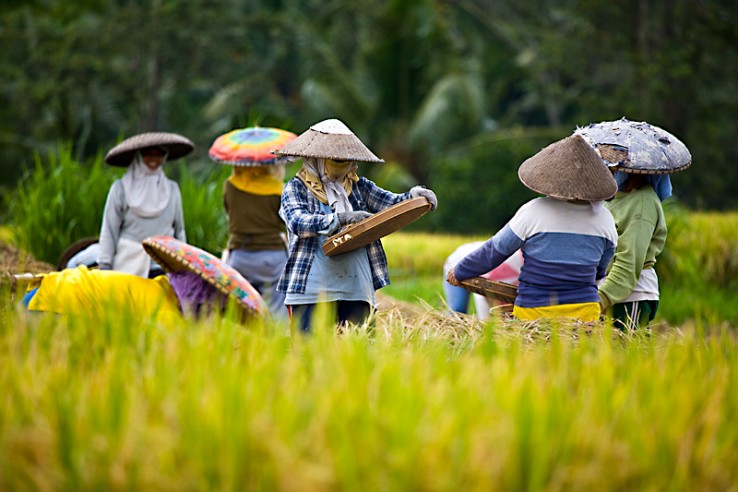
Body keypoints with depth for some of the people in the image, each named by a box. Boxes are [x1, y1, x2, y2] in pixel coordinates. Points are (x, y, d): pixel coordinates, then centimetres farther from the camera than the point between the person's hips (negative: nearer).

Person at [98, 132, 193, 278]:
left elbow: (179, 231, 17)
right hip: (129, 263, -2)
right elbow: (109, 231, 3)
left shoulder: (172, 189, 11)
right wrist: (104, 267, -1)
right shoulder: (121, 188, 3)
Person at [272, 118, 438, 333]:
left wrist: (413, 195, -13)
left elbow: (392, 203, 9)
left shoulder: (358, 187, 16)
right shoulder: (296, 188, 3)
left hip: (357, 289, 4)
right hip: (312, 290, -4)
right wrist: (340, 219, -25)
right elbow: (298, 222, -14)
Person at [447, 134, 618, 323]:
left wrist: (459, 272, 20)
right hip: (584, 309, 3)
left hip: (535, 309, -3)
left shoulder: (533, 213, -6)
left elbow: (494, 251, 4)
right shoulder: (604, 219, 3)